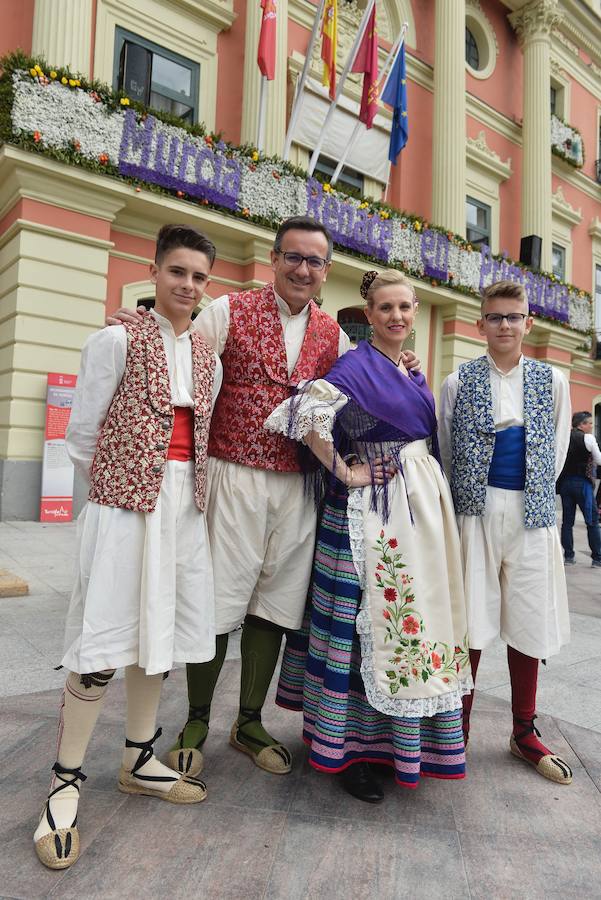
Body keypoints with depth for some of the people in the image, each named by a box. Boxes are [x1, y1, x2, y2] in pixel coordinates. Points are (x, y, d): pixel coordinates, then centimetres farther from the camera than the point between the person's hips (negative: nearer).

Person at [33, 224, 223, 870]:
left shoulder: (208, 359, 11)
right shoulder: (118, 341, -4)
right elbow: (81, 436, -4)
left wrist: (183, 485, 7)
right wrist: (134, 478, 1)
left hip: (184, 505, 6)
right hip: (124, 502, -5)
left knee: (159, 629, 13)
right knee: (105, 640, -3)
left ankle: (138, 761, 31)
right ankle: (64, 786, 16)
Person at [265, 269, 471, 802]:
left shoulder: (411, 374, 15)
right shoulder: (359, 365, -11)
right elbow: (309, 411, -28)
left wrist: (433, 497, 16)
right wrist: (345, 473, -21)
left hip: (420, 509, 9)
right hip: (370, 513, -8)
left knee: (409, 621, 16)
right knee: (365, 624, -1)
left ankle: (399, 739, 34)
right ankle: (350, 749, 17)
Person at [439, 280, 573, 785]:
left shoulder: (553, 381, 8)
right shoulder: (459, 382, 4)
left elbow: (557, 451, 13)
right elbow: (445, 452, 7)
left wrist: (535, 494, 9)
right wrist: (470, 496, 4)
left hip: (533, 515, 2)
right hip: (475, 511, -2)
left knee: (530, 624, 9)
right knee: (471, 621, 2)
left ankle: (524, 733, 28)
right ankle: (458, 728, 21)